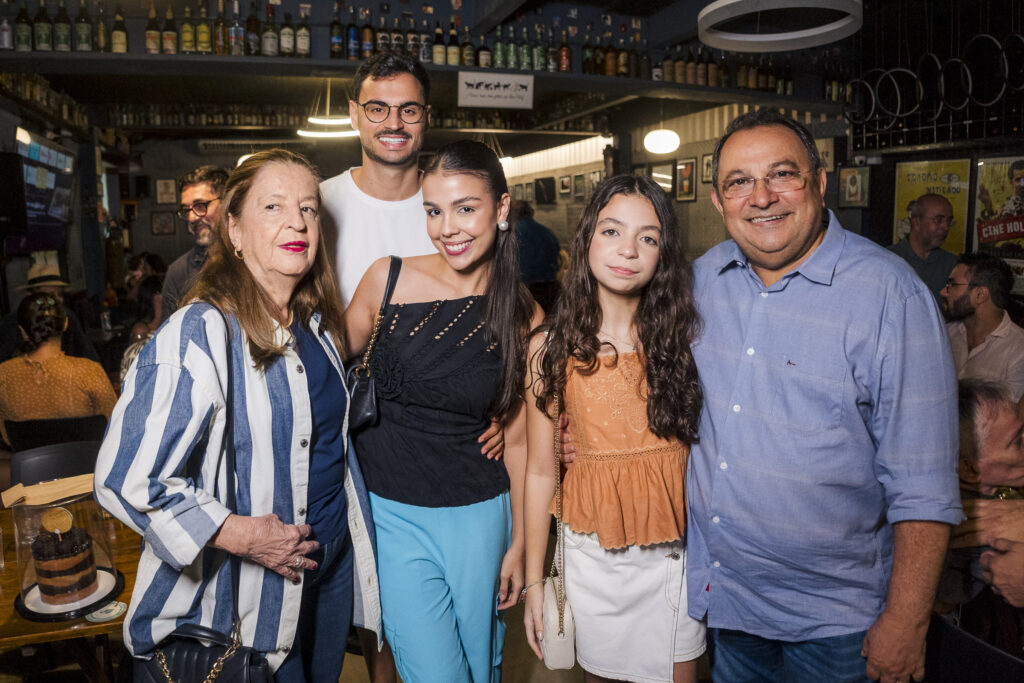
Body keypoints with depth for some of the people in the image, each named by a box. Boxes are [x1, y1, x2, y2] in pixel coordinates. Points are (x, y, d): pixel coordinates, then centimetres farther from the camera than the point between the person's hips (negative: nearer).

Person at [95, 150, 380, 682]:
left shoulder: (315, 324, 2)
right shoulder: (201, 334, -22)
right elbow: (126, 478, -25)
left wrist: (353, 534, 12)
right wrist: (241, 535, -23)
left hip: (334, 561, 7)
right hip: (250, 592, -7)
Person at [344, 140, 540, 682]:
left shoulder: (524, 317, -5)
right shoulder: (388, 279, -7)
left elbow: (517, 439, 2)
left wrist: (518, 544, 6)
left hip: (477, 516, 1)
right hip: (391, 511, -1)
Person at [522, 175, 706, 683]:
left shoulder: (684, 336, -6)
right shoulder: (551, 348, -8)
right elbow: (540, 471, -4)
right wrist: (533, 580, 0)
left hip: (677, 548, 1)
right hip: (593, 551, 0)